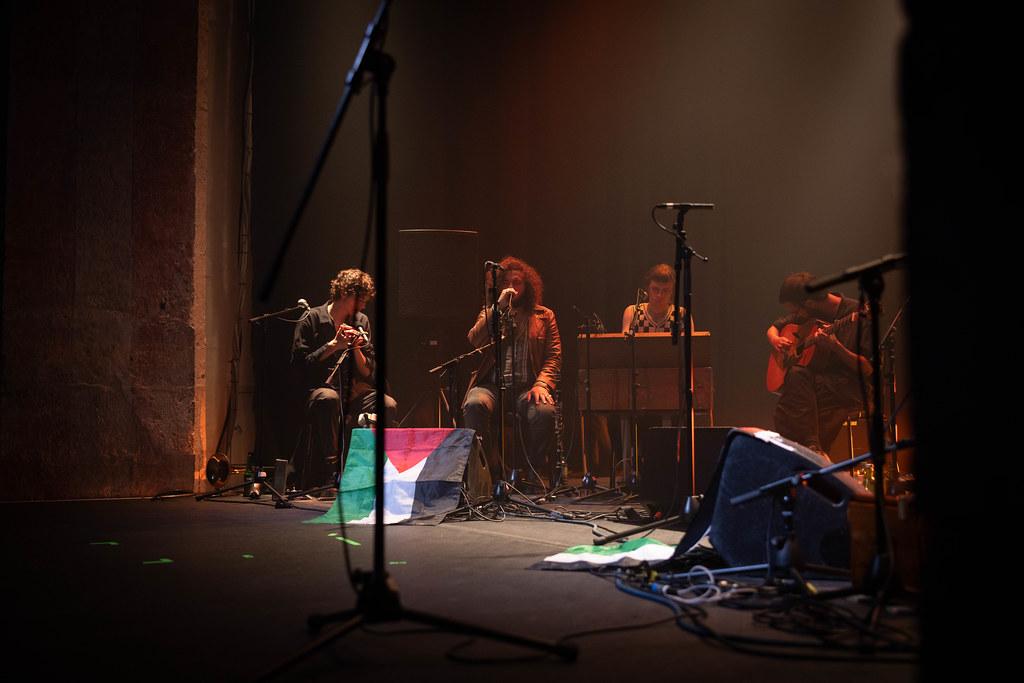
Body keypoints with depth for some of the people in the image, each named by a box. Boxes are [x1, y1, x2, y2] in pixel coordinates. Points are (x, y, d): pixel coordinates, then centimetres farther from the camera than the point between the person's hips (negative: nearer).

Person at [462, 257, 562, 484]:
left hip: (526, 387, -1)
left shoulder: (544, 316, 18)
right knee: (474, 404, -34)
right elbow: (473, 341, 0)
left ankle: (536, 473, -19)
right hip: (491, 385, 1)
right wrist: (498, 307, -4)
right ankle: (487, 472, -23)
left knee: (545, 411, -34)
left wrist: (542, 384, -12)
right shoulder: (489, 313, 21)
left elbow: (554, 357, 7)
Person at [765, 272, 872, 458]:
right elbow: (773, 329, 24)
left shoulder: (857, 315, -10)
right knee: (796, 374, -29)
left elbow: (867, 369, -14)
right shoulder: (808, 314, 9)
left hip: (849, 388, -6)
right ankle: (813, 449, -31)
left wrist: (835, 346, -26)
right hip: (814, 381, 6)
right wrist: (775, 340, 0)